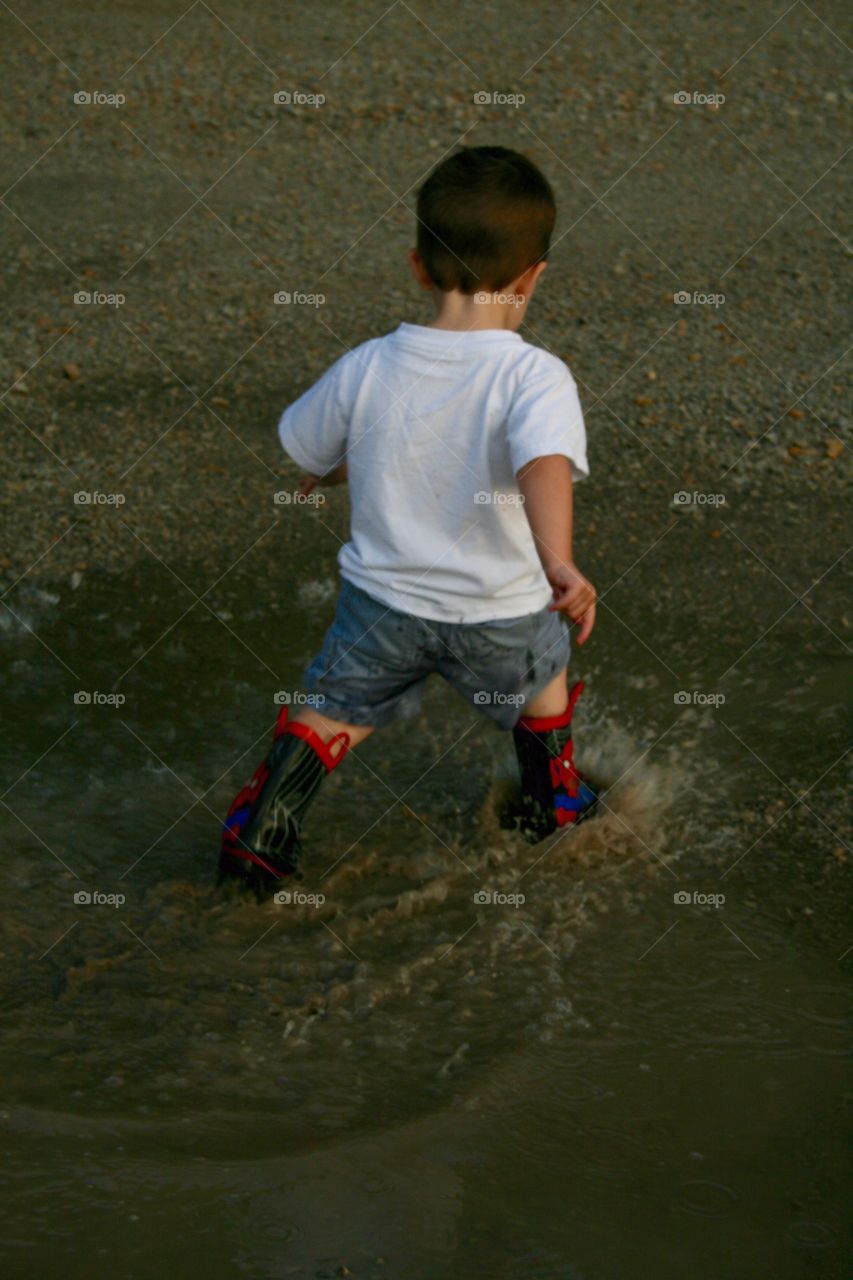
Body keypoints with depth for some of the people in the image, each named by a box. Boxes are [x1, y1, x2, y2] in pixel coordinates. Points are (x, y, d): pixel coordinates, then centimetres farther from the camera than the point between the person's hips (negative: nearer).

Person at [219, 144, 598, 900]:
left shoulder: (366, 368, -9)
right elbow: (545, 467, -39)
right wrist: (559, 564, -50)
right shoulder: (536, 376, -21)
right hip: (500, 611, -1)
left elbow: (307, 463, 6)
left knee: (335, 711, 25)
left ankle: (260, 832, 20)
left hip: (382, 597, 2)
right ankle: (552, 802, 48)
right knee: (544, 676, 31)